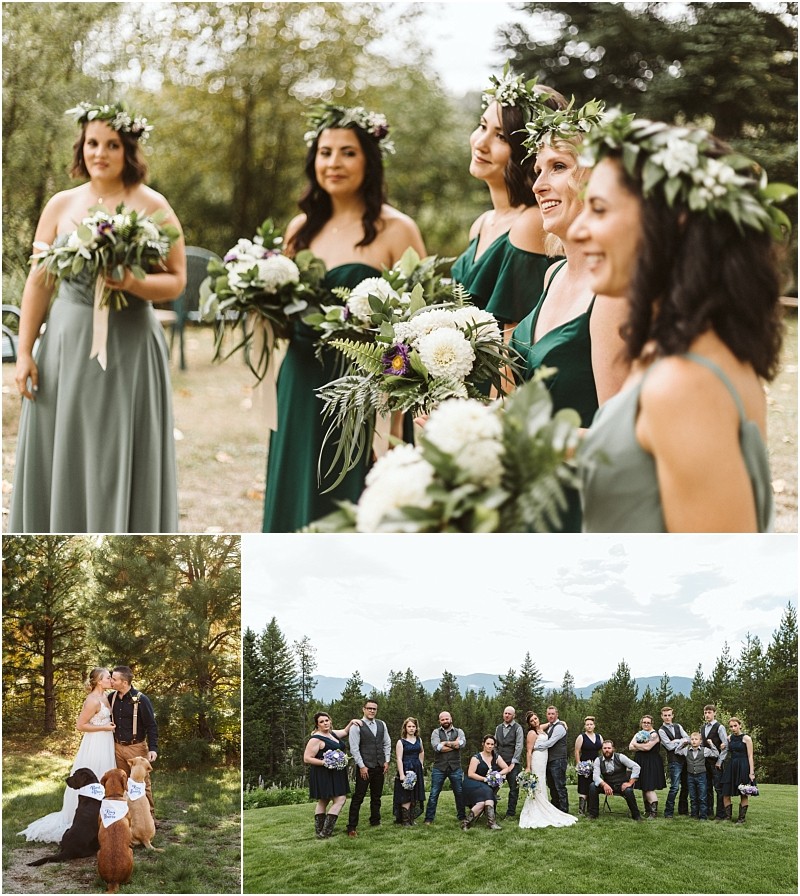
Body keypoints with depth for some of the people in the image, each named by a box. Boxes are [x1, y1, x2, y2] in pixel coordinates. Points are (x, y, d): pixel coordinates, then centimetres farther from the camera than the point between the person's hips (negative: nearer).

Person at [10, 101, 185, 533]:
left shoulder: (153, 206, -1)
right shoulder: (60, 205, 6)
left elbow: (176, 280, -1)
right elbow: (38, 282, 7)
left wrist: (134, 283, -20)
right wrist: (24, 353, 3)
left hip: (129, 351, -3)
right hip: (67, 347, 3)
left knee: (123, 463, 0)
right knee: (60, 461, 5)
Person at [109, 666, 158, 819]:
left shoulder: (141, 700, -14)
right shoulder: (112, 698, 3)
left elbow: (151, 725, -12)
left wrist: (153, 748, -20)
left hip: (136, 747, -6)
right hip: (118, 747, 6)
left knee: (142, 782, -2)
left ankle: (149, 814, 7)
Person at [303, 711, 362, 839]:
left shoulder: (333, 733, 10)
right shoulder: (316, 739, -15)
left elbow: (345, 731, 30)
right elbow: (307, 759, -17)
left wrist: (352, 722, 10)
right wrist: (325, 762, -24)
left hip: (335, 774, 9)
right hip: (323, 775, -9)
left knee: (323, 801, 13)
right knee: (340, 800, -13)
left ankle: (319, 832, 18)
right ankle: (325, 833, -15)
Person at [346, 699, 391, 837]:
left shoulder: (381, 725, 9)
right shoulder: (357, 726, -7)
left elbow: (387, 744, 14)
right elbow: (354, 748, -10)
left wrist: (387, 761, 4)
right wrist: (362, 766, -14)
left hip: (379, 767, 5)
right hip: (364, 767, -5)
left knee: (376, 796, 13)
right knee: (358, 797, -6)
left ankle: (375, 822, 24)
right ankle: (351, 827, -4)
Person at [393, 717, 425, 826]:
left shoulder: (418, 740, 9)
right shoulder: (401, 742, -7)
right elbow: (399, 759, -13)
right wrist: (401, 774, -20)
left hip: (417, 770, 6)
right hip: (406, 770, -6)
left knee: (416, 796, 8)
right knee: (406, 797, -7)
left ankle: (412, 818, 16)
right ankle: (405, 820, -2)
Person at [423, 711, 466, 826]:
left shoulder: (458, 731, 8)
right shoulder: (436, 732, 5)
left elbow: (462, 743, -13)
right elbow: (437, 747, -13)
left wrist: (445, 743, -11)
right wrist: (454, 745, -10)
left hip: (455, 767, 1)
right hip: (439, 767, -1)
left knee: (459, 793, 8)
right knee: (434, 794, 0)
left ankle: (462, 816, 22)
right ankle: (429, 819, 5)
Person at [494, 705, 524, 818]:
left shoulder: (518, 728, -2)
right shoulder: (498, 728, 14)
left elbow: (519, 746, -7)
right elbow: (495, 744, 16)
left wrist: (513, 762, -13)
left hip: (513, 762, -4)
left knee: (514, 788, -1)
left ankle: (510, 813, 6)